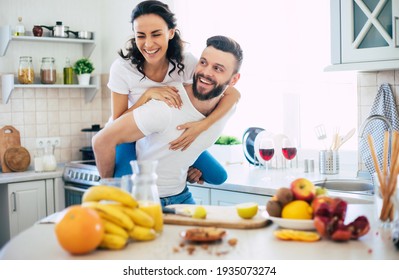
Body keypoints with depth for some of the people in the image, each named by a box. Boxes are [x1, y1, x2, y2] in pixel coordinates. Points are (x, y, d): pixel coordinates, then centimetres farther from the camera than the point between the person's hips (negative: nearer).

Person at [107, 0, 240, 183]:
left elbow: (233, 94, -24)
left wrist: (202, 125, -40)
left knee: (218, 177, -8)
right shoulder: (122, 68, -24)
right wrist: (148, 94, -34)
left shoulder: (185, 63, -20)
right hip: (130, 136, -2)